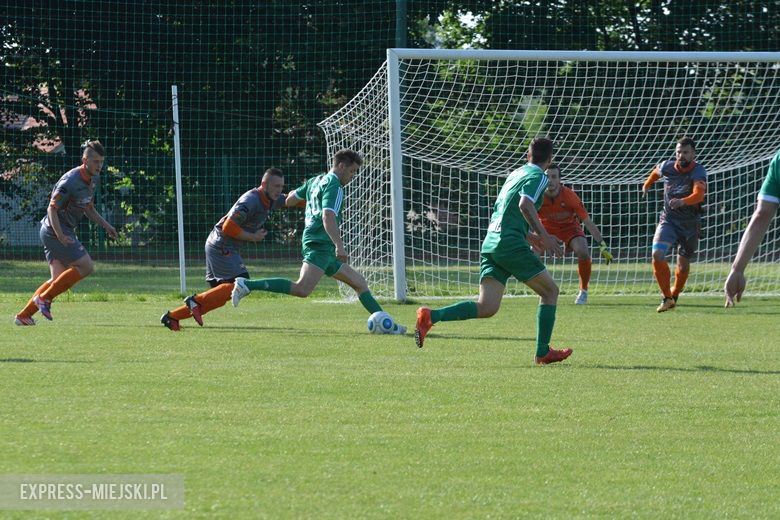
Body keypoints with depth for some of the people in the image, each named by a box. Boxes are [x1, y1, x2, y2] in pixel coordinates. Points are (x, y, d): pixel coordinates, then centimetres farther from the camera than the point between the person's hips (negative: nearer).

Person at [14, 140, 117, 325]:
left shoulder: (94, 179, 8)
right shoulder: (70, 181, -21)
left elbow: (88, 208, 23)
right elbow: (52, 209, -21)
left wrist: (105, 225, 12)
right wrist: (61, 236, -30)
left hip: (64, 232, 9)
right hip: (54, 231, -9)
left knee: (59, 279, 5)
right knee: (86, 267, -13)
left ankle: (23, 315, 8)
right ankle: (44, 297, -5)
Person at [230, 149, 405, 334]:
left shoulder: (315, 181, 20)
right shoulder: (333, 185, -8)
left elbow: (289, 199, 26)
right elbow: (328, 217, -22)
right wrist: (339, 245, -30)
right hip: (320, 244, -11)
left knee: (359, 282, 14)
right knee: (302, 289, -27)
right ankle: (247, 285, -30)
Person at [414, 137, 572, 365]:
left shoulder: (515, 174, 24)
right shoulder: (538, 177, -2)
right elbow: (525, 204, -20)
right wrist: (544, 236, -21)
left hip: (490, 243, 7)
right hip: (511, 244, -7)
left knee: (486, 308, -3)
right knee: (550, 291, 9)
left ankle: (431, 316, -19)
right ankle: (543, 352, 7)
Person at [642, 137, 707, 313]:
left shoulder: (698, 172, -20)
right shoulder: (667, 167, -7)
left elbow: (699, 194, -39)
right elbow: (656, 172, 19)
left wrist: (682, 202, -58)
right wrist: (647, 184, 37)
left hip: (690, 225, -2)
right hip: (668, 220, 2)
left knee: (683, 265, 9)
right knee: (657, 255, -21)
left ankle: (674, 296, 37)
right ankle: (667, 298, -10)